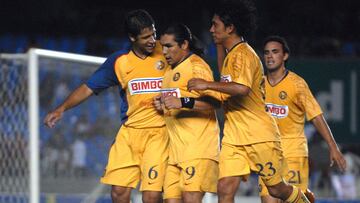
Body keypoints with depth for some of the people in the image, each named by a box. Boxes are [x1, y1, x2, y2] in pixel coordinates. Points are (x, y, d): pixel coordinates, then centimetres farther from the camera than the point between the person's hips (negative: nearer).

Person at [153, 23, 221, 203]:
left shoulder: (196, 65, -6)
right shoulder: (171, 70, 22)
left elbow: (214, 101, -19)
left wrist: (183, 102, -29)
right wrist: (162, 105, 14)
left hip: (198, 146, -9)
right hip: (176, 149, 9)